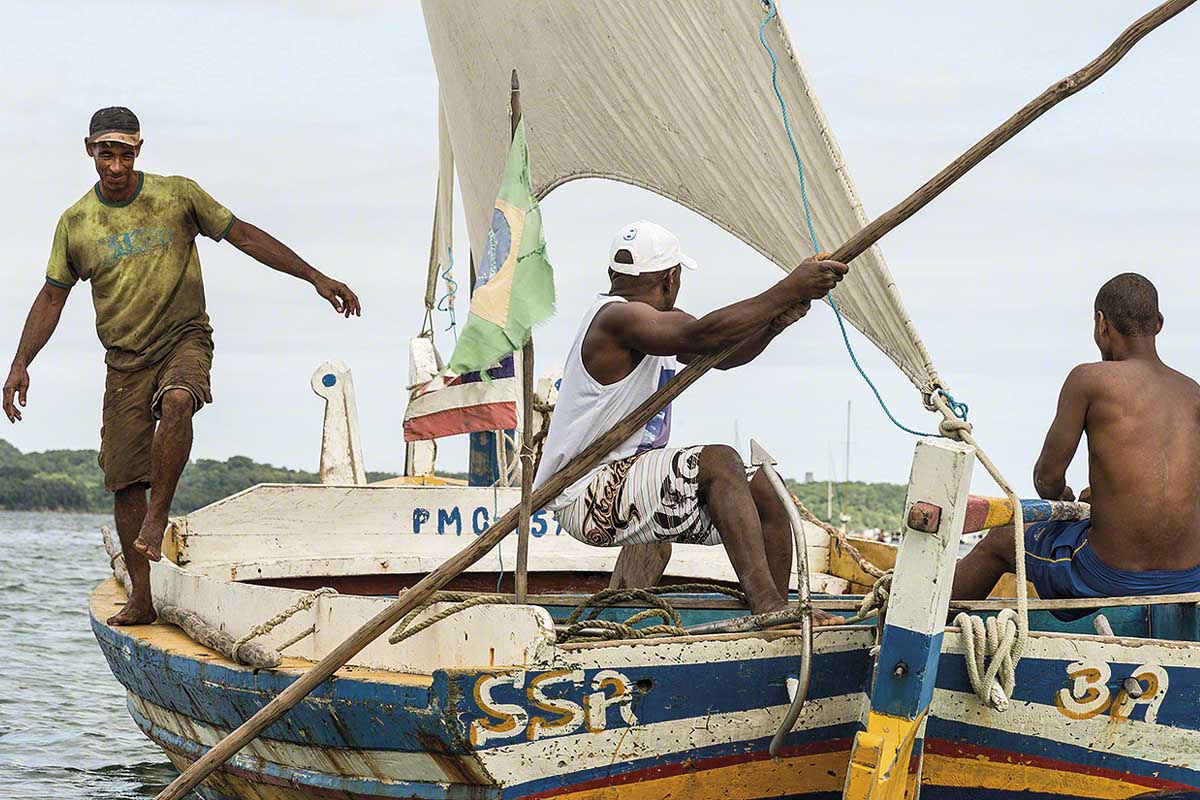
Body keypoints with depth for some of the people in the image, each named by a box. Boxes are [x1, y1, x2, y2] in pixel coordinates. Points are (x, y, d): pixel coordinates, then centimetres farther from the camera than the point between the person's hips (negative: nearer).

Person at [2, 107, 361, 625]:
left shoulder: (178, 195, -1)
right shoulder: (75, 223, 3)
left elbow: (245, 237, 3)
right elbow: (52, 297, 11)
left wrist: (316, 278, 0)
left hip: (184, 339, -2)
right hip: (125, 359, 2)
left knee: (177, 402, -37)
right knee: (124, 478, -3)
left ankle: (158, 518, -25)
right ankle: (141, 598, 4)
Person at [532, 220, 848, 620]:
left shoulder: (660, 319, 16)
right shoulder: (616, 318, -17)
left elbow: (724, 354, 12)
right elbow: (701, 336, -32)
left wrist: (775, 322, -9)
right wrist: (788, 290, -33)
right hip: (587, 496, -10)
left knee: (762, 489, 3)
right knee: (718, 462, -26)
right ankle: (766, 602, -35)